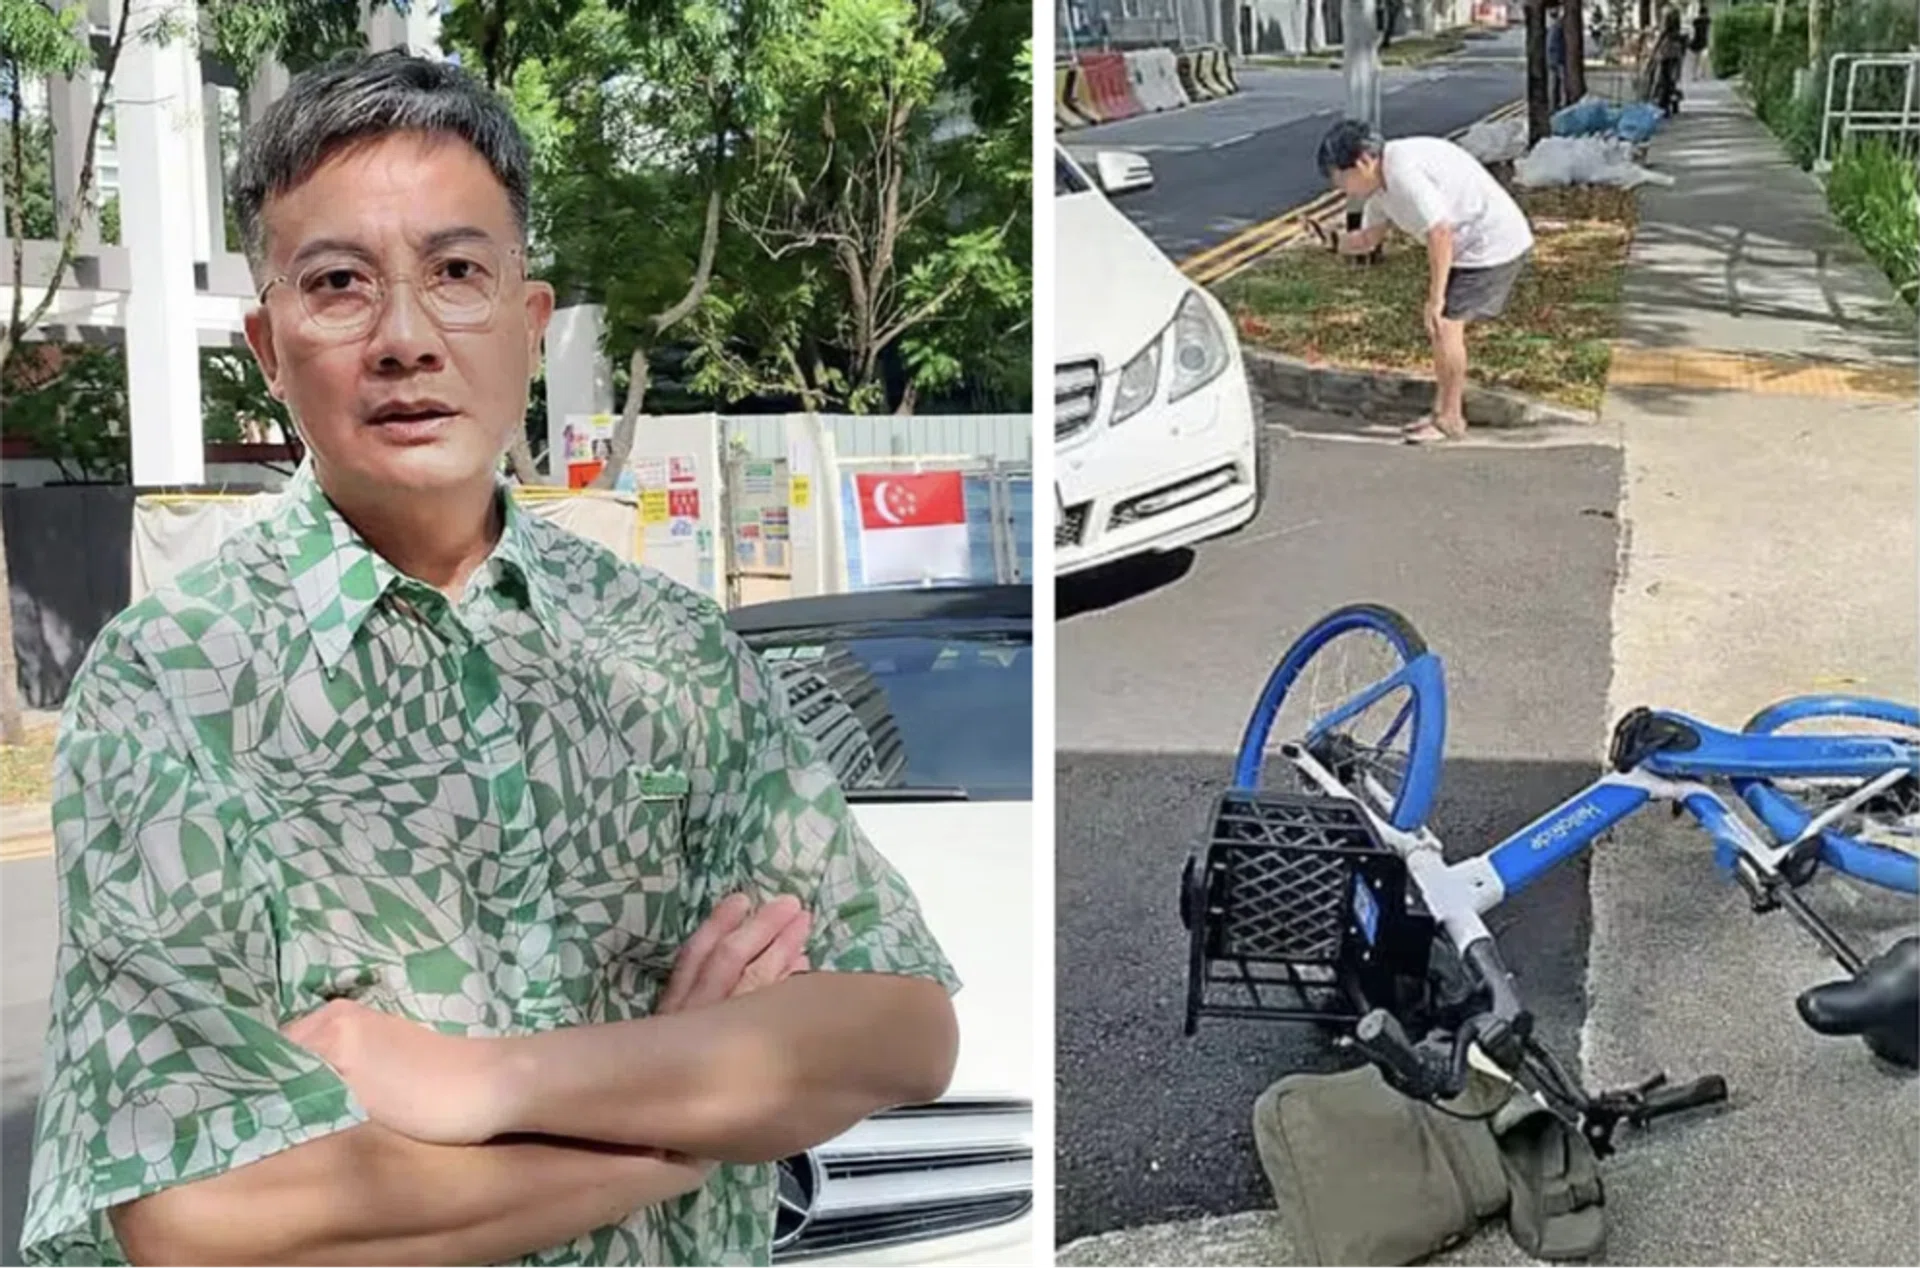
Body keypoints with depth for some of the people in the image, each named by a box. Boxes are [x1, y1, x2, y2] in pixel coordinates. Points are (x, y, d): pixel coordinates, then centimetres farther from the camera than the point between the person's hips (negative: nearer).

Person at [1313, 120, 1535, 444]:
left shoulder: (1403, 174, -26)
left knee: (1445, 323, -8)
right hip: (1471, 246, 10)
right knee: (1441, 324, 14)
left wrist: (1435, 298, -24)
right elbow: (1368, 238, 15)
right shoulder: (1382, 180, 7)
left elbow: (1439, 234, -29)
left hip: (1493, 244, -10)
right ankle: (1442, 410, 23)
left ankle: (1451, 420, 3)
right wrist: (1333, 241, -4)